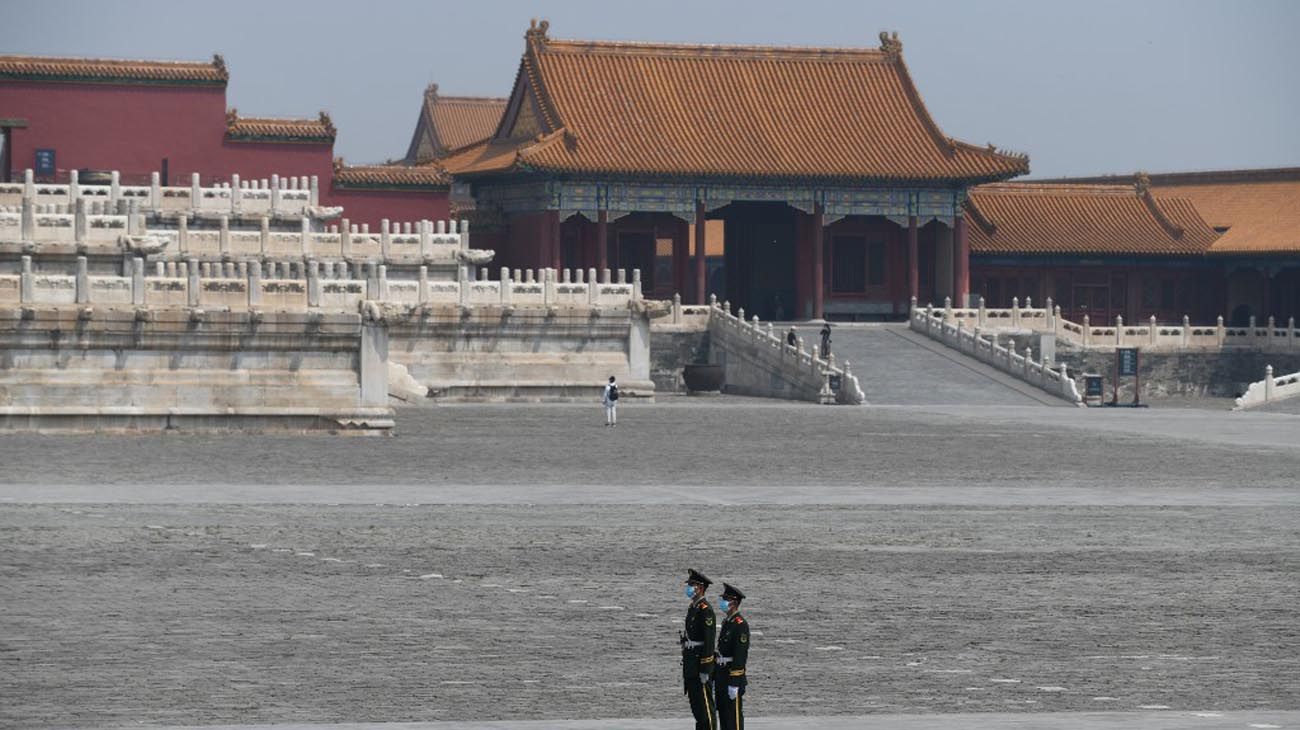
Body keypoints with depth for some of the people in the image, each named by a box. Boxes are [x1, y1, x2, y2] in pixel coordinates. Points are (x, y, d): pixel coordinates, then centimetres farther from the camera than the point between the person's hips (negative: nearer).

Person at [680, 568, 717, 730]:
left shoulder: (705, 610, -15)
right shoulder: (693, 607, 15)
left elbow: (709, 640, -19)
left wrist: (705, 670, -21)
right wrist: (685, 664, 20)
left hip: (701, 662, -10)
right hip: (691, 664, 10)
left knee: (704, 703, -5)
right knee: (695, 701, 12)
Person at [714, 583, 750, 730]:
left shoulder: (741, 625, -14)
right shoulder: (726, 622, 15)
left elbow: (740, 655, -19)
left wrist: (734, 684, -22)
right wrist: (715, 678, 19)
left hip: (734, 676, -9)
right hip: (722, 674, 9)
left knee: (734, 715, -6)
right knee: (723, 712, 12)